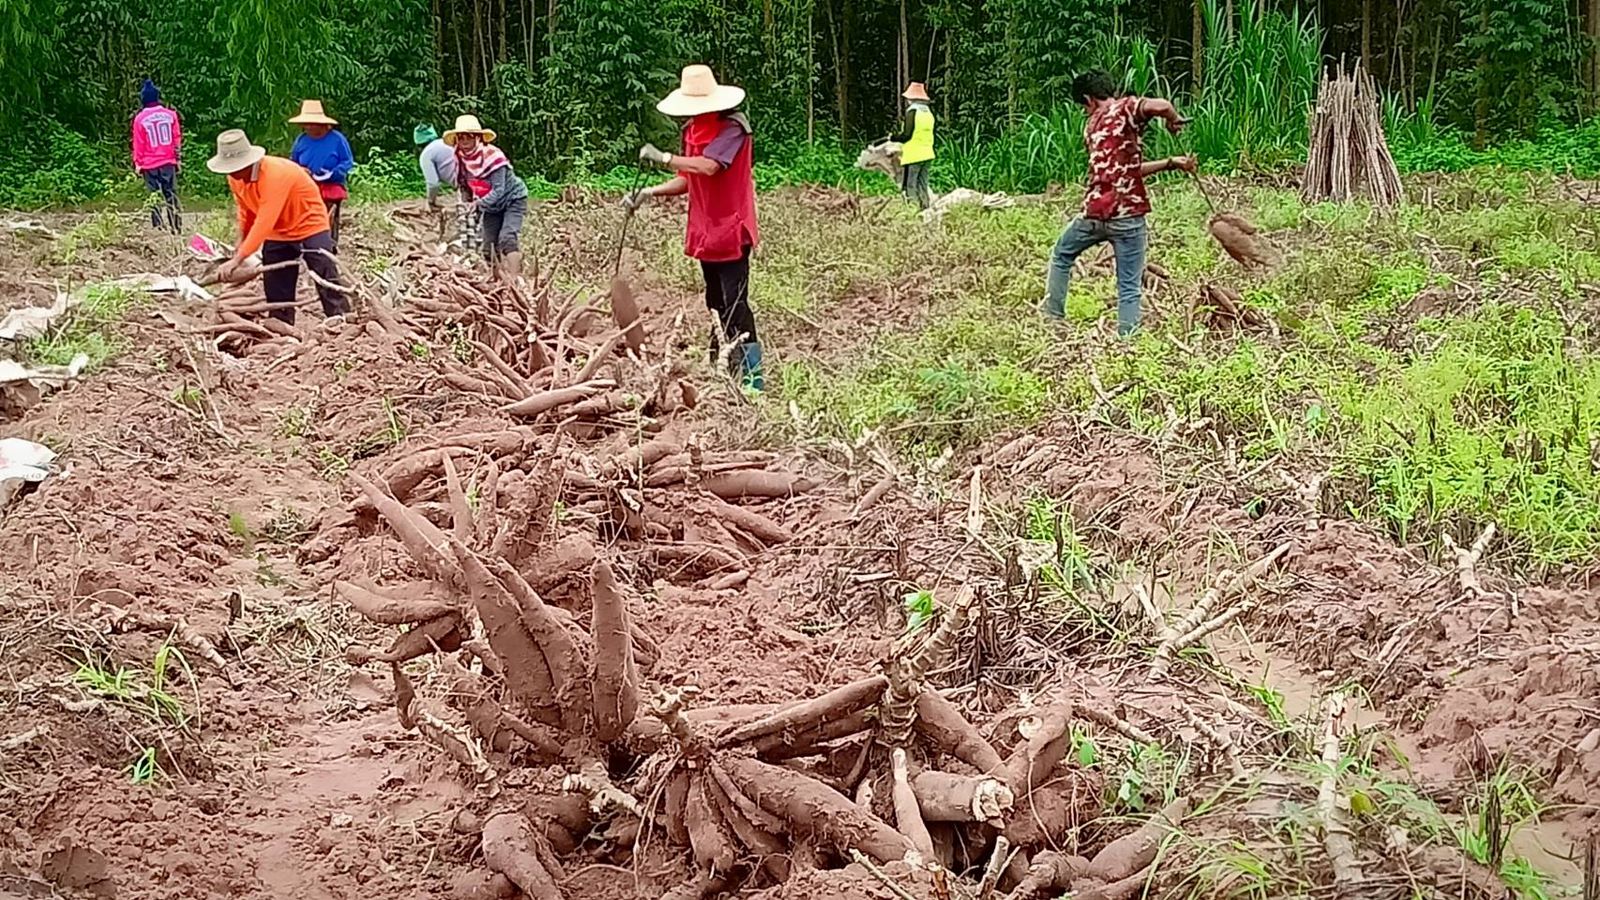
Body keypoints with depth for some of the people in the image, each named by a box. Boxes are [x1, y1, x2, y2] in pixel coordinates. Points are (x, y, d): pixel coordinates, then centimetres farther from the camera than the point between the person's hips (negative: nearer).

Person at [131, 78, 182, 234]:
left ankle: (158, 228, 2)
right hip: (168, 162, 2)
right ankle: (176, 228, 3)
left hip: (149, 164, -1)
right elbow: (177, 139, 4)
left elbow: (138, 145, -1)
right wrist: (177, 158, 14)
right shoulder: (170, 114, -2)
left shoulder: (140, 119, -7)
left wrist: (138, 164, 9)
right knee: (171, 195, 6)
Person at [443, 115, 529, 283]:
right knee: (489, 248, 0)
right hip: (492, 206, 7)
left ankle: (514, 280, -35)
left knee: (508, 239, -27)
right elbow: (464, 187, 6)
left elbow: (498, 191, -30)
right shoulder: (460, 159, -8)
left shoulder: (492, 155, -27)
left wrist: (478, 204, -42)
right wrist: (466, 205, -9)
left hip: (513, 199, -7)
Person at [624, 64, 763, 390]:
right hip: (705, 231, 9)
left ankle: (751, 376, -11)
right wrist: (650, 193, 2)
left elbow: (709, 166, -29)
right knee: (716, 304, 14)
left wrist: (664, 158, -22)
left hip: (731, 230, -8)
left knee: (734, 305, -12)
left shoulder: (732, 127, -14)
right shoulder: (692, 130, 11)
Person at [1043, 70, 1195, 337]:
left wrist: (1172, 163, 19)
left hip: (1094, 212, 4)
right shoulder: (1126, 108, 0)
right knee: (1129, 289, 2)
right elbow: (1160, 106, -23)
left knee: (1062, 255, 30)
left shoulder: (1090, 126, 18)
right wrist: (1175, 120, 0)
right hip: (1127, 215, -4)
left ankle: (1053, 319, 32)